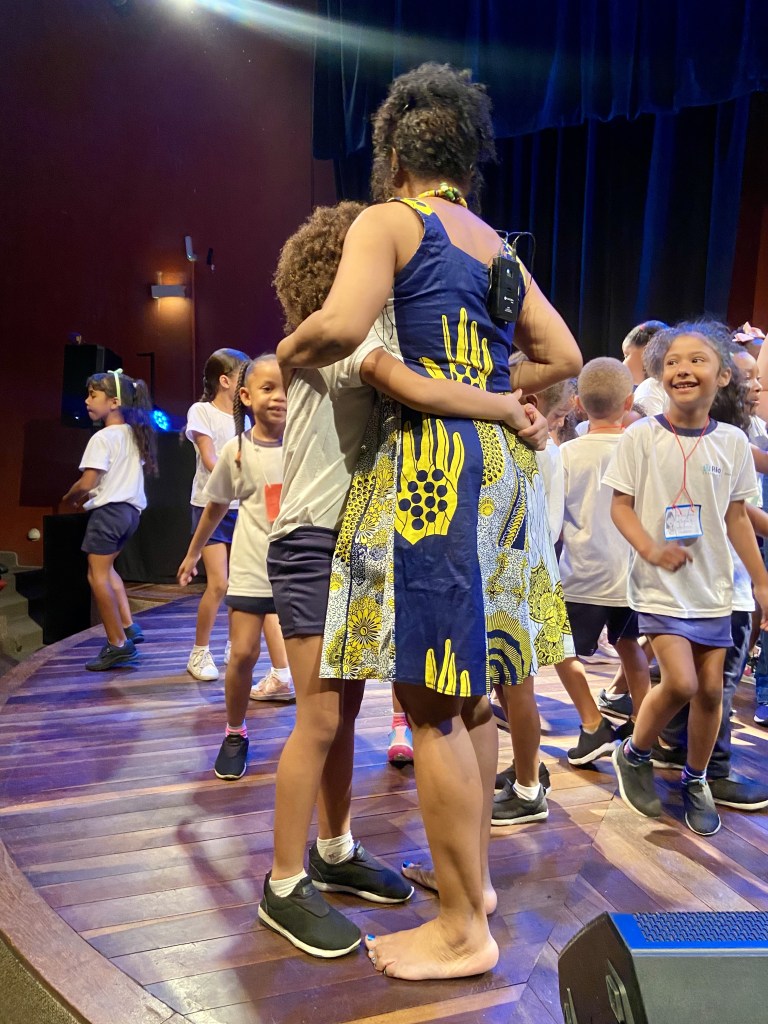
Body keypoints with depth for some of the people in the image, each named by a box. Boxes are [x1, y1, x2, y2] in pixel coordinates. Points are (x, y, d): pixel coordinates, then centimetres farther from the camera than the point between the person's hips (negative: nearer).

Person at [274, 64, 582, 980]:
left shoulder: (389, 222, 1)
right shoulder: (498, 248, 22)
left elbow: (342, 325, -18)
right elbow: (562, 357, 21)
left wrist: (287, 352, 2)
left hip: (428, 461, -8)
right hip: (498, 461, 8)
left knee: (430, 698, -4)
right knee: (469, 687, 15)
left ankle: (463, 930, 7)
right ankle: (472, 874, 28)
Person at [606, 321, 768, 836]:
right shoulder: (641, 436, -8)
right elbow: (621, 505, -6)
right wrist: (651, 549, -22)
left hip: (713, 585, 4)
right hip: (660, 583, -3)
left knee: (711, 688, 8)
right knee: (680, 682, -14)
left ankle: (696, 780, 31)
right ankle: (635, 755, 15)